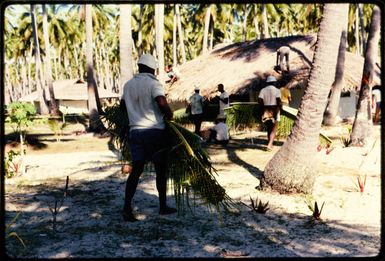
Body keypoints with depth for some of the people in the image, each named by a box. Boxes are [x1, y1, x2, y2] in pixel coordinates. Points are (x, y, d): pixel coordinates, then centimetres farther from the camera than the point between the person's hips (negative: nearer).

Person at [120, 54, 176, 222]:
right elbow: (162, 103, -26)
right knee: (160, 170, 9)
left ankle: (127, 207, -7)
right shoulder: (153, 84, -10)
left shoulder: (128, 85, 10)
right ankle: (163, 206, 19)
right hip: (155, 131, -5)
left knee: (136, 169, 5)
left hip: (135, 131, 5)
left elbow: (123, 105, 24)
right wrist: (169, 115, -8)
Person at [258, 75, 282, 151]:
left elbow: (259, 100, -8)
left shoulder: (263, 90, 5)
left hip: (266, 111, 4)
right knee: (274, 130, 0)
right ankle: (269, 145, -16)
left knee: (269, 129, 17)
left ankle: (270, 145, 23)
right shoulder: (276, 90, -4)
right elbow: (278, 100, -18)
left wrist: (264, 104, 9)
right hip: (274, 111, -4)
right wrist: (280, 105, 1)